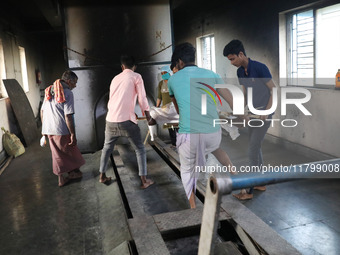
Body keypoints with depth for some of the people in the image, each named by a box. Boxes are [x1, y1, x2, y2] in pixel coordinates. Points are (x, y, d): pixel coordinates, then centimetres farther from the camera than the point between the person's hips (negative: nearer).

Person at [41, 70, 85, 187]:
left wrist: (44, 128, 24)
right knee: (71, 152, 14)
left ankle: (61, 178, 25)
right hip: (62, 130, -7)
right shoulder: (67, 93, -13)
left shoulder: (49, 91, 12)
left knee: (58, 155, 17)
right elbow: (68, 116, -19)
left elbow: (42, 111, 16)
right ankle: (74, 172, 30)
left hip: (49, 129, 7)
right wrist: (73, 134, -16)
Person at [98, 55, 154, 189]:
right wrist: (148, 116, 10)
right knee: (140, 149, 9)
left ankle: (102, 176, 33)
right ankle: (144, 180, 8)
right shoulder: (136, 77, 2)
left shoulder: (115, 78, 17)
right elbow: (142, 98, -4)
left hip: (111, 120, 5)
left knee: (107, 148, 25)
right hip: (126, 120, -5)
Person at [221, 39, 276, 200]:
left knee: (252, 151, -8)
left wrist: (266, 112, -18)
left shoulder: (260, 68, -17)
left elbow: (273, 90, -12)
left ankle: (249, 191, 0)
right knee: (256, 149, 13)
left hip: (264, 114, -8)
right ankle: (260, 183, 26)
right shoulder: (240, 72, 6)